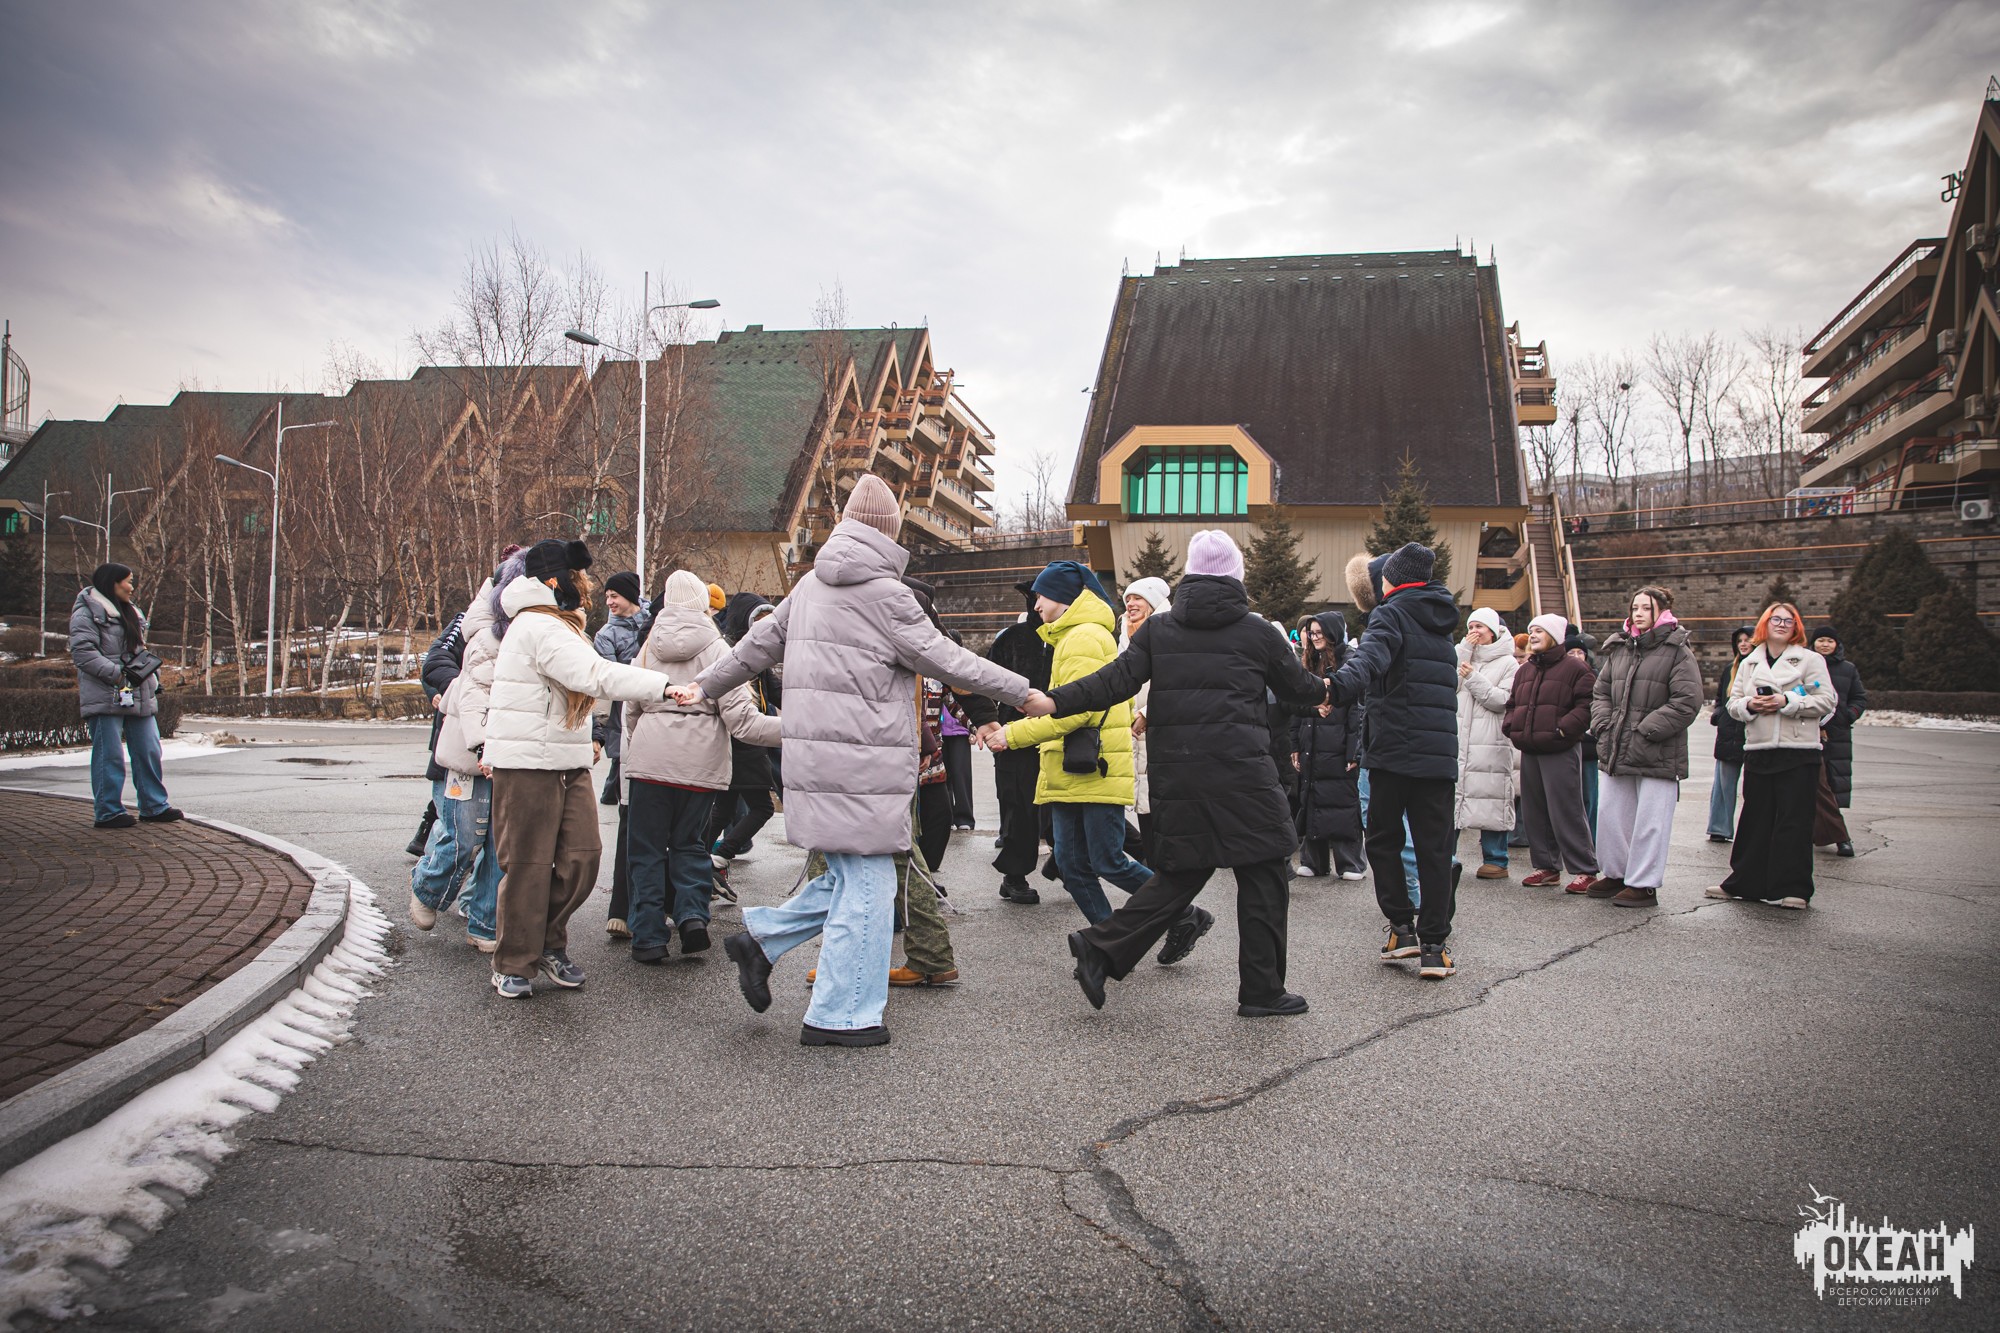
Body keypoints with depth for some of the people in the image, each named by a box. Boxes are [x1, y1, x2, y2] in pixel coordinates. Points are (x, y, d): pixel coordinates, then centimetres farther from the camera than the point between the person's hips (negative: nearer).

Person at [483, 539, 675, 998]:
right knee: (528, 865, -2)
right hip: (527, 764, -9)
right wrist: (666, 686, -34)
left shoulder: (557, 625, 20)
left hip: (568, 764, 9)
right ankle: (514, 965, 11)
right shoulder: (540, 627, -15)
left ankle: (548, 944, 19)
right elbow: (598, 676, -28)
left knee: (582, 856, 2)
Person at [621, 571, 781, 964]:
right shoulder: (715, 648, -3)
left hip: (650, 758, 2)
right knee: (689, 841, 16)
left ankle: (648, 938, 8)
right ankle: (692, 914, -3)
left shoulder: (649, 648, 8)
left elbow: (631, 709, 15)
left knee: (648, 847, 9)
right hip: (699, 762, -1)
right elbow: (739, 717, -11)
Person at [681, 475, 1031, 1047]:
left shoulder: (812, 585, 13)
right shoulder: (884, 592, -11)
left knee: (850, 877, 19)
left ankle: (760, 938, 19)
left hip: (819, 757, 9)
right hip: (862, 764, -8)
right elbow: (945, 660, -8)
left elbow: (761, 641, 22)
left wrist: (705, 685, 36)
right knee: (867, 884, 0)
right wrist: (1022, 692, 2)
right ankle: (841, 1016, 7)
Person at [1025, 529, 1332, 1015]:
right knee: (1262, 875, 7)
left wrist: (1055, 702, 0)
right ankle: (1262, 990, 11)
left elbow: (1117, 680, -2)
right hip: (1240, 769, -4)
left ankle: (1102, 947, 5)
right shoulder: (1256, 631, 2)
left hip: (1175, 771, 4)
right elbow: (1297, 686, 14)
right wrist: (1329, 688, 35)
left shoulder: (1157, 629, 7)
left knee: (1182, 871, 15)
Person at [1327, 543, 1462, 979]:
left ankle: (1402, 927, 9)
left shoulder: (1392, 615, -4)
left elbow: (1372, 656, -27)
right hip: (1440, 750, 5)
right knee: (1434, 846, 4)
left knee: (1383, 838, 11)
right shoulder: (1440, 621, 17)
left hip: (1394, 748, -5)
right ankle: (1434, 944, 3)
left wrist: (1342, 686, -45)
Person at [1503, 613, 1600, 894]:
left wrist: (1563, 729, -20)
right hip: (1529, 751, 8)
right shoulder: (1524, 671, 18)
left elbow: (1587, 706, -12)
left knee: (1566, 813, -7)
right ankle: (1547, 866, 20)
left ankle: (1585, 871, 0)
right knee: (1534, 813, 10)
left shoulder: (1574, 668, -4)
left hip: (1561, 752, -7)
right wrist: (1511, 726, 8)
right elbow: (1513, 704, 26)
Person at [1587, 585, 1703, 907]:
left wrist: (1645, 732, -16)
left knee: (1650, 821, -2)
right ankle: (1616, 873, 27)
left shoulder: (1677, 652, -5)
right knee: (1611, 817, 12)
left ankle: (1644, 884, 7)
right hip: (1617, 753, 6)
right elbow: (1601, 692, 19)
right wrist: (1603, 727, 2)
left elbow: (1687, 702, -12)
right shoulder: (1618, 649, 13)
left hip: (1657, 756, -6)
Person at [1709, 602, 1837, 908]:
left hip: (1798, 752, -4)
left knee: (1794, 820, -3)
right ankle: (1745, 882, 16)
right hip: (1757, 751, 4)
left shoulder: (1811, 660, 4)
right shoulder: (1749, 664, 17)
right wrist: (1749, 705, -7)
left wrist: (1787, 702, -15)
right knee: (1755, 819, 8)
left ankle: (1793, 888, 3)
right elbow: (1733, 703, 15)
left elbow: (1827, 701, -4)